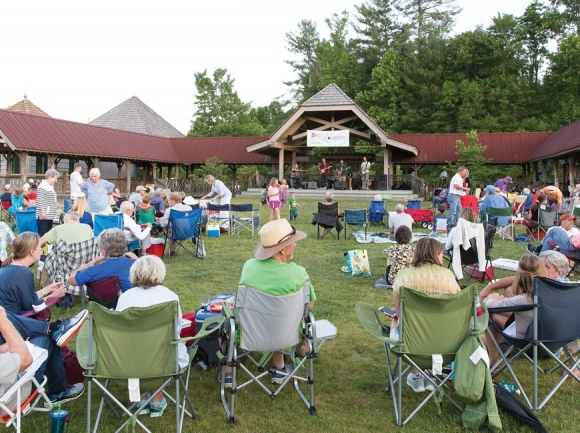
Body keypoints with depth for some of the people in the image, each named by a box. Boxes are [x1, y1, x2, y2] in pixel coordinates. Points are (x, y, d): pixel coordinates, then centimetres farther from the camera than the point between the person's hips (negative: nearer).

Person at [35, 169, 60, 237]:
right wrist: (42, 211, -24)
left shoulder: (51, 186, 17)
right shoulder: (42, 186, -13)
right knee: (42, 234, -9)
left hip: (49, 215, 10)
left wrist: (56, 203, 11)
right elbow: (39, 200, -19)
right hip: (44, 215, -10)